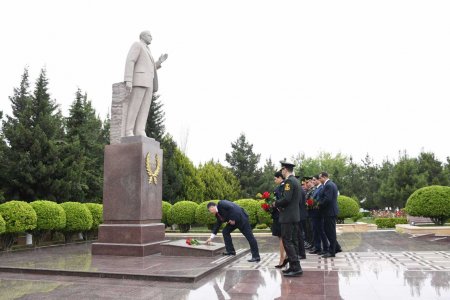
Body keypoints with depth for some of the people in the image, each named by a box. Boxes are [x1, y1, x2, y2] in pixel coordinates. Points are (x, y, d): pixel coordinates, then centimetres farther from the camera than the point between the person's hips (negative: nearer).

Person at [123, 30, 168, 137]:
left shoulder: (147, 52, 33)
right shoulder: (137, 45, 4)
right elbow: (129, 62, -10)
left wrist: (160, 61, 20)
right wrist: (128, 81, -22)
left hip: (147, 83, 9)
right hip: (138, 80, -9)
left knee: (144, 109, -4)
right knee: (133, 107, -14)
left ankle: (140, 133, -10)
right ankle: (128, 133, -17)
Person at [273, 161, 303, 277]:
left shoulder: (289, 181, -15)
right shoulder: (296, 181, 15)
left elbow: (286, 198, -25)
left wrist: (276, 204, -8)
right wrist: (280, 204, 13)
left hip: (288, 216, -10)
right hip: (295, 215, 10)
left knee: (287, 241, -7)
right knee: (293, 241, 12)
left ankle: (296, 267, -7)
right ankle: (293, 267, 17)